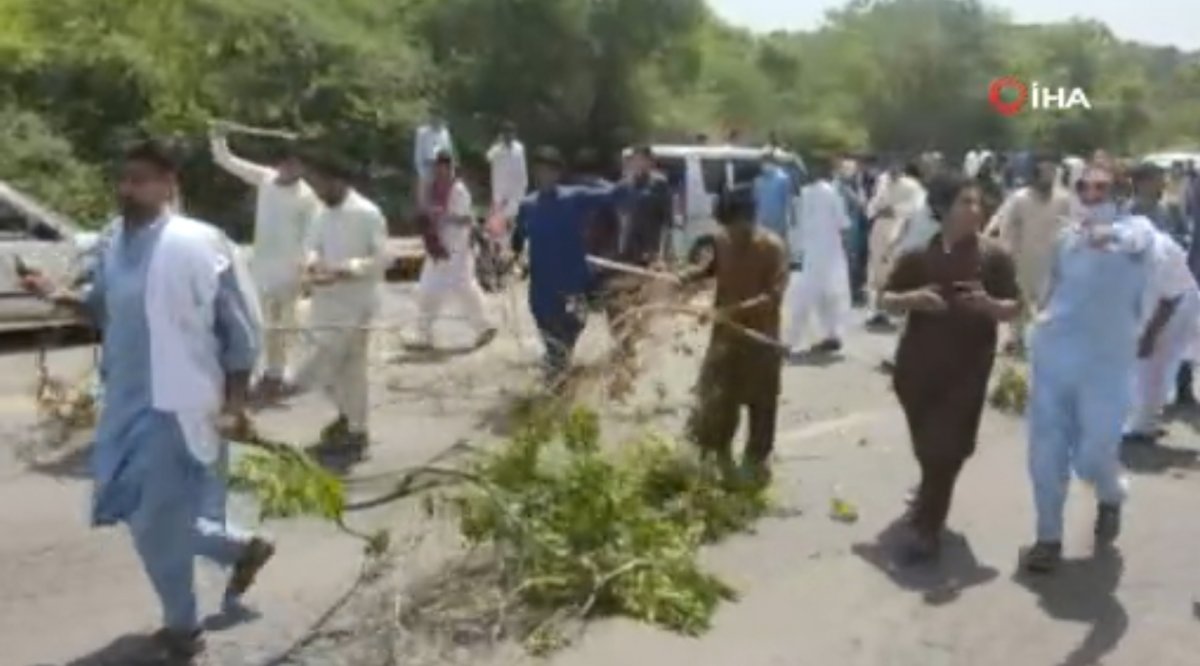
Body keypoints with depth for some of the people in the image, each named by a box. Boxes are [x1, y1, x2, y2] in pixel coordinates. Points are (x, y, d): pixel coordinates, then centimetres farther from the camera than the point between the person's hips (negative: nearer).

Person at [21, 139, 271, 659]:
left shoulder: (200, 245, -17)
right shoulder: (113, 243, 4)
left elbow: (241, 328, -12)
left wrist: (234, 403, -13)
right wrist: (60, 297, -4)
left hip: (177, 405, -7)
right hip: (126, 402, 8)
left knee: (157, 521, 3)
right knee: (148, 514, 18)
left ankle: (182, 624, 26)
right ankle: (242, 548, 40)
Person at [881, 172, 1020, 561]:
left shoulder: (994, 256, -3)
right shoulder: (918, 254, 0)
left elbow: (1014, 310, 0)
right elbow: (887, 301, 5)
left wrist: (988, 305, -22)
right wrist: (913, 298, -17)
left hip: (967, 368, -2)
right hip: (917, 364, 2)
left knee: (946, 448, -5)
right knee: (926, 446, 16)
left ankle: (927, 526, 6)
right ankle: (931, 501, 45)